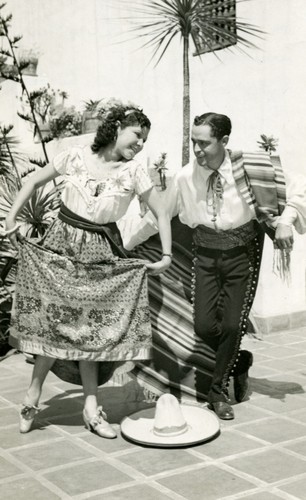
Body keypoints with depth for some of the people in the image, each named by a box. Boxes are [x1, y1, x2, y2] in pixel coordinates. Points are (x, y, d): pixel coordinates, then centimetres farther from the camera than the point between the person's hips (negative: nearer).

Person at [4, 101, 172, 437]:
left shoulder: (133, 173, -3)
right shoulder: (75, 157, -3)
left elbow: (161, 214, 2)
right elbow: (34, 182, 7)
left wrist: (166, 255, -6)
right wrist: (12, 217, 0)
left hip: (100, 252, 1)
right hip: (62, 242, -1)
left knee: (88, 325, 3)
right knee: (55, 319, -3)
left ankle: (91, 407, 11)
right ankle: (33, 393, 15)